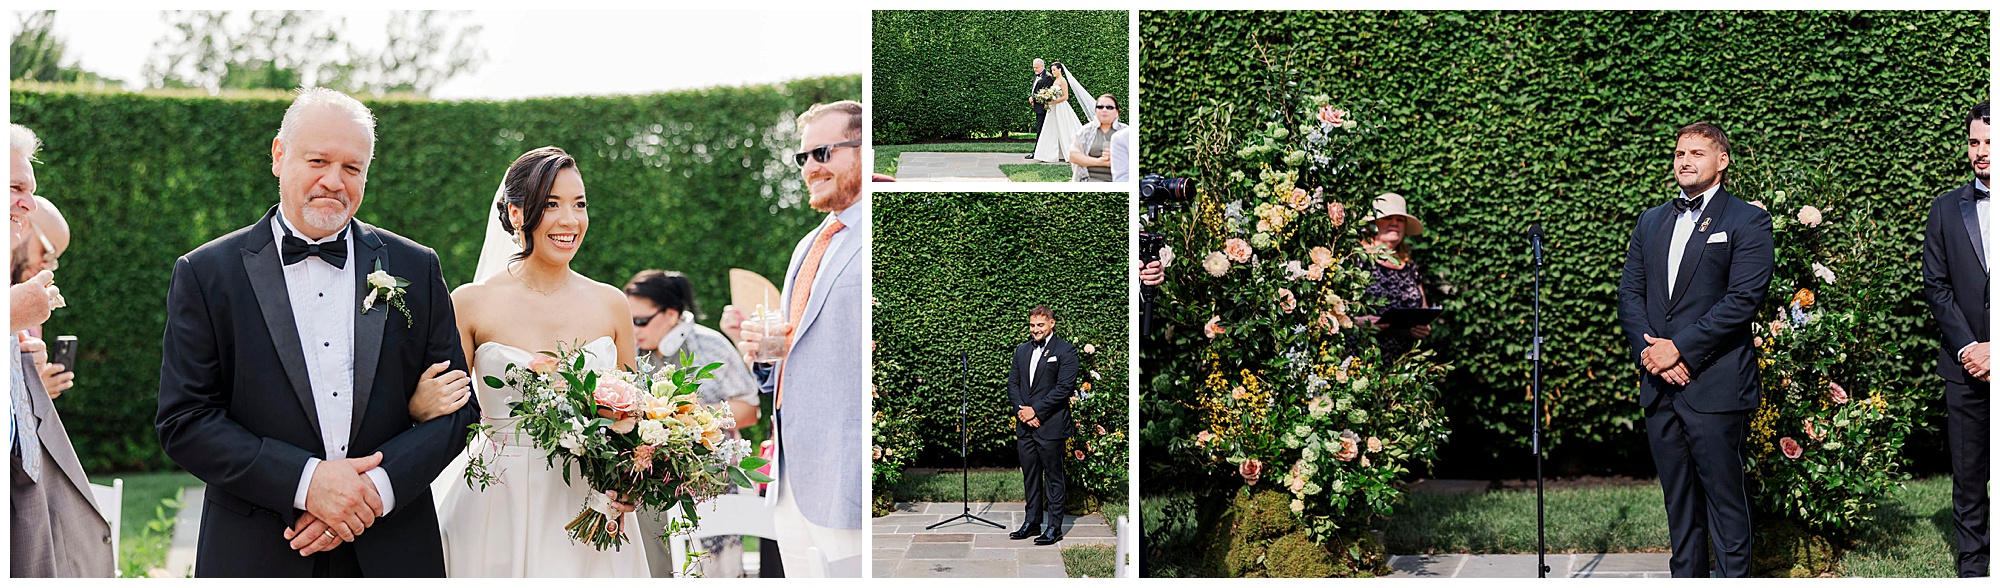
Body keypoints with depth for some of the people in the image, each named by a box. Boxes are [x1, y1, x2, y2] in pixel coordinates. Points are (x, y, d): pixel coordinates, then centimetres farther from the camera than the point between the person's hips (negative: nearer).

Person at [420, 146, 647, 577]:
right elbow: (445, 415, 2)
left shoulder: (609, 303, 4)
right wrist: (422, 408, -20)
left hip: (592, 514, 2)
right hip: (499, 513, -2)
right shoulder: (471, 303, -3)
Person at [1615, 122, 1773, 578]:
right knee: (1679, 502, 12)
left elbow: (1743, 299, -12)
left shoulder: (1747, 221, -2)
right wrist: (1649, 350, -5)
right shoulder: (1651, 221, 17)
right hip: (1659, 386, 6)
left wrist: (1679, 348, -14)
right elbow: (1630, 292, 12)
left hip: (1715, 386, -6)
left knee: (1725, 500, -2)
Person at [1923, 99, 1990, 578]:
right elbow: (1936, 284, 6)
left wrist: (1995, 349, -11)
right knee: (1968, 475, 6)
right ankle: (1972, 566, 14)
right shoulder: (1947, 208, 10)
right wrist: (1968, 346, -4)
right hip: (1965, 364, 2)